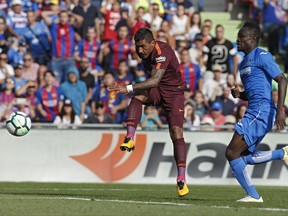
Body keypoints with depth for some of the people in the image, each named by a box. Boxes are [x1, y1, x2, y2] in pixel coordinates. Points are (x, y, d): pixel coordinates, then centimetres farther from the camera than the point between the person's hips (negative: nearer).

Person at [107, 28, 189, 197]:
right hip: (155, 90, 6)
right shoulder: (143, 51, -5)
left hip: (173, 90, -6)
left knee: (177, 134, -14)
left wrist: (128, 88, -51)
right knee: (138, 96, -29)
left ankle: (182, 179, -12)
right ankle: (130, 139, -33)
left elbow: (155, 80, -42)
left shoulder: (163, 53, -29)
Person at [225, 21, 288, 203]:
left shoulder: (261, 56, -7)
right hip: (255, 111, 10)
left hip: (261, 111, -10)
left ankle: (253, 196, -7)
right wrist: (239, 94, 7)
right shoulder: (244, 63, 22)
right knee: (243, 156, 11)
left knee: (232, 153, -11)